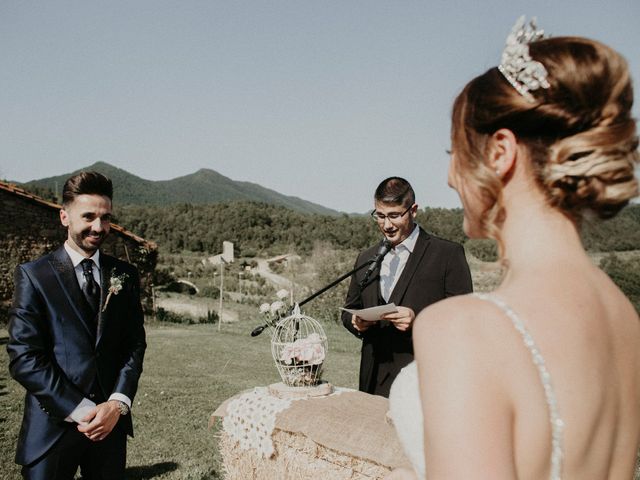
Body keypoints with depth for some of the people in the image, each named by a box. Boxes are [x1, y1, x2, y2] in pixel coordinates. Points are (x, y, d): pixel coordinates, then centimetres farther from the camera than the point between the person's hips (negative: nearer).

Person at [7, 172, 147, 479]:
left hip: (110, 421, 3)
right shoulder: (33, 275, -4)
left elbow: (135, 345, 5)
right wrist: (79, 410, -14)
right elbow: (23, 357, -10)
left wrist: (118, 403, -9)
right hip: (53, 425, -3)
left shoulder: (124, 275, 6)